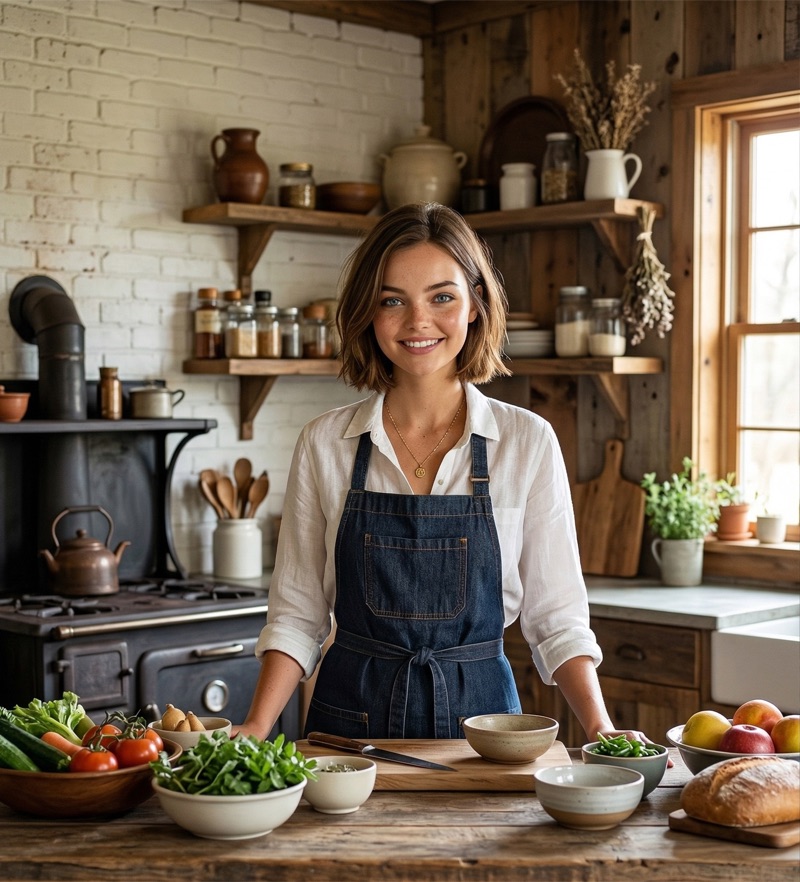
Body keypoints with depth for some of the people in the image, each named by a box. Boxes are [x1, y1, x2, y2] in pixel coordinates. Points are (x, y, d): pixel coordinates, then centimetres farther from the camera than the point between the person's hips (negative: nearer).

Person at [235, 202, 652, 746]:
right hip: (350, 719, 0)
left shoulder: (529, 442, -1)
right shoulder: (325, 444, 1)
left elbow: (557, 617, 3)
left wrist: (602, 729, -11)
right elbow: (298, 614, 5)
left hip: (479, 709, 0)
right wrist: (255, 732, -7)